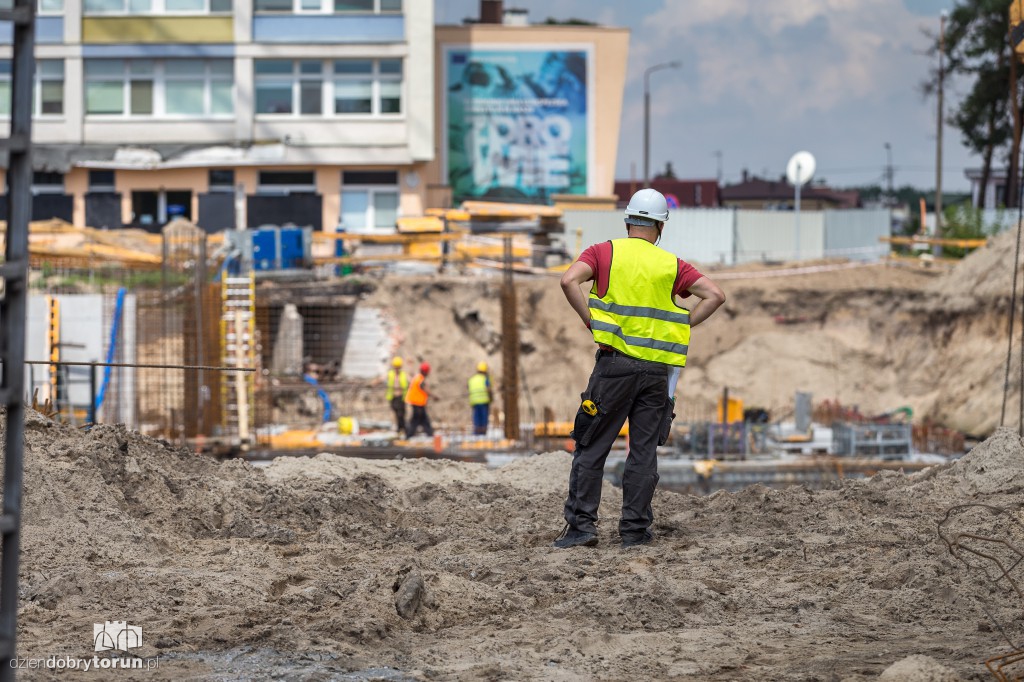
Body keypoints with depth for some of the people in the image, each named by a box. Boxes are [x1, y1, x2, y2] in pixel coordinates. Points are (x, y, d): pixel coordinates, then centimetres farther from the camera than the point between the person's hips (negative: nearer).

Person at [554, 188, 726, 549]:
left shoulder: (604, 252, 4)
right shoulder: (672, 265, 9)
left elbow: (569, 280, -14)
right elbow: (715, 295, 0)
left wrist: (593, 324, -7)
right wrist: (677, 328, 4)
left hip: (615, 361, -2)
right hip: (656, 369, 2)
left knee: (591, 448, 3)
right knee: (644, 451, 7)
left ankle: (581, 524, -2)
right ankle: (635, 529, 6)